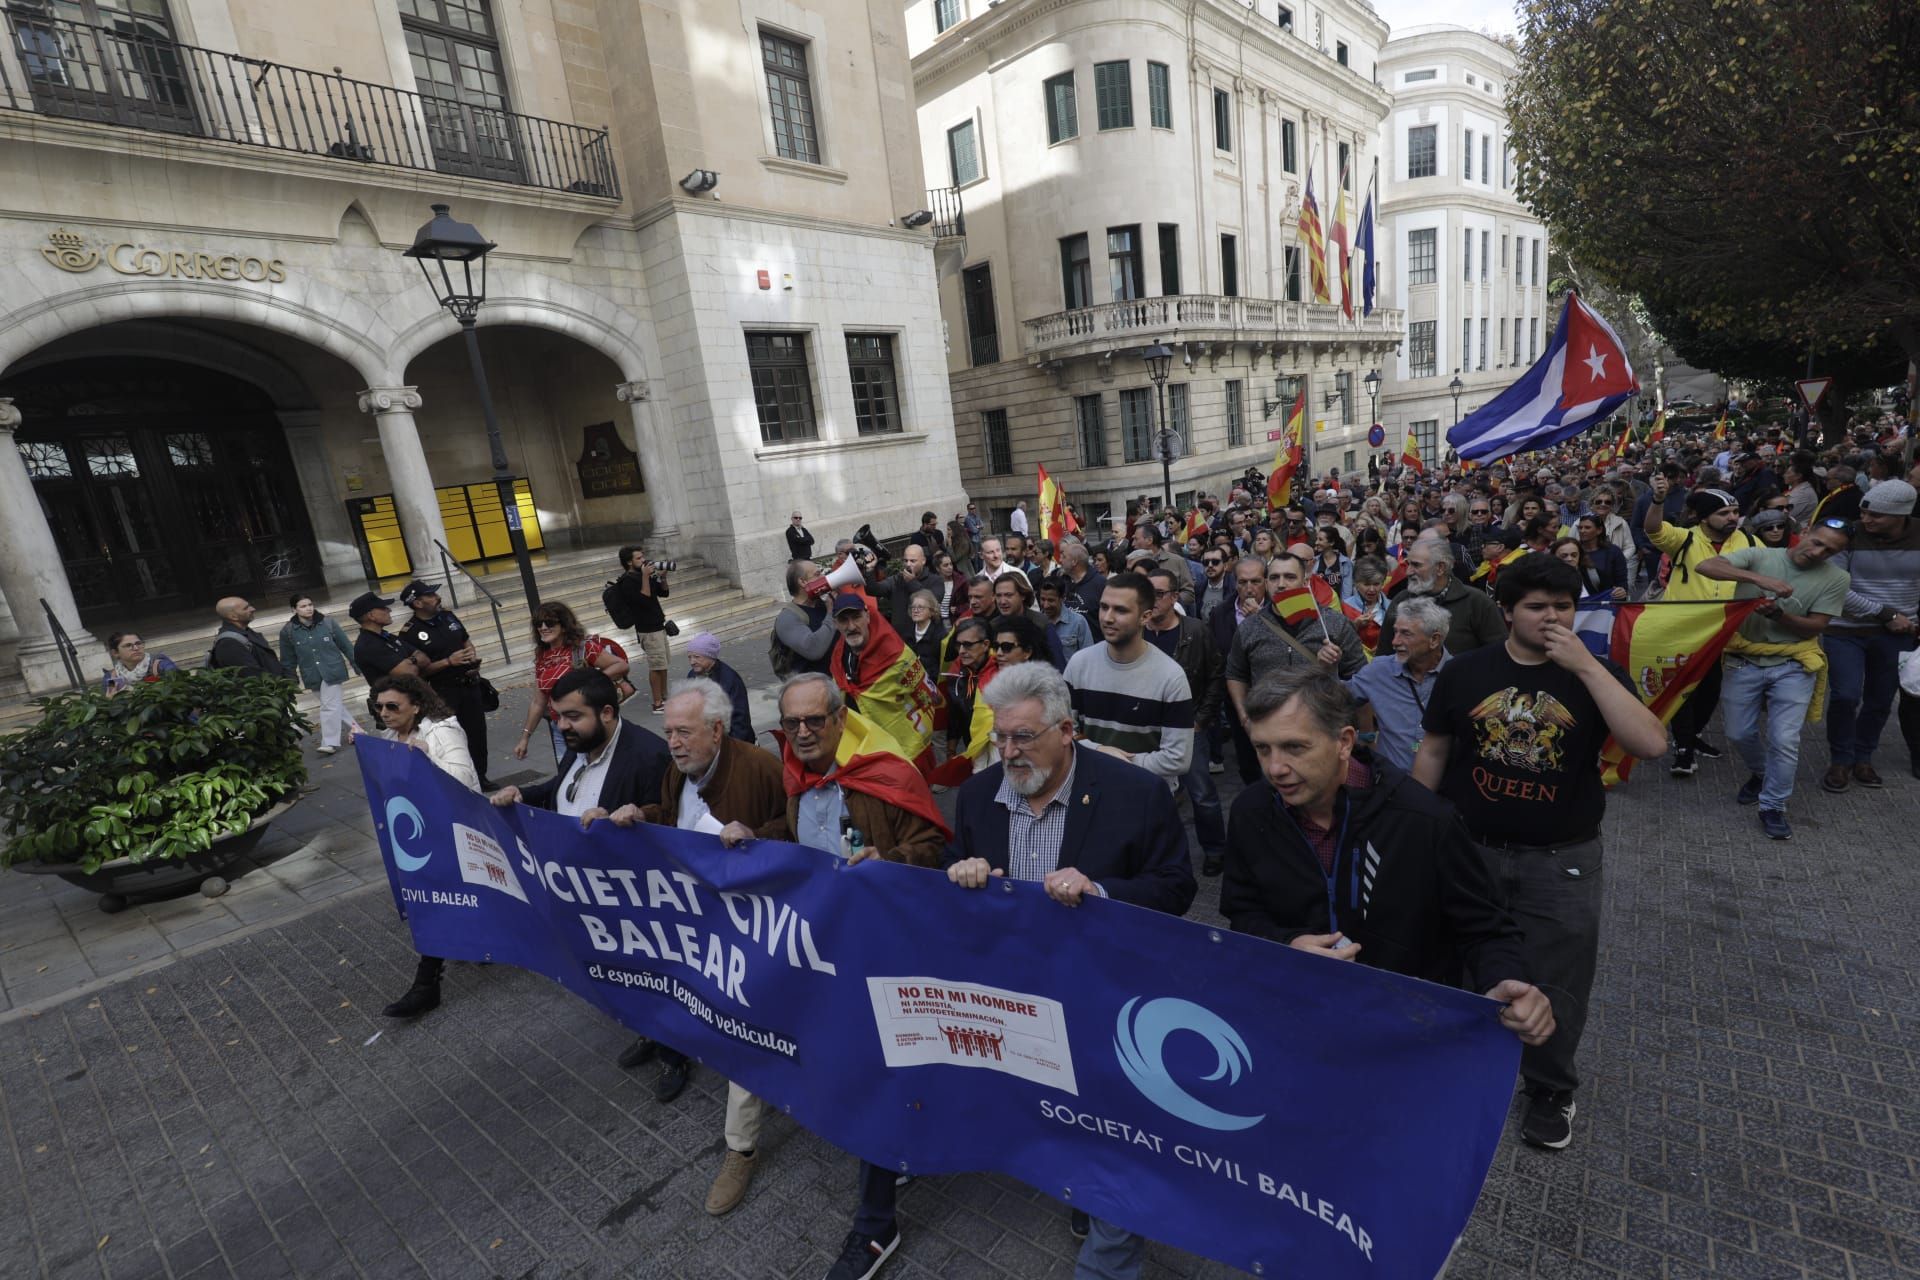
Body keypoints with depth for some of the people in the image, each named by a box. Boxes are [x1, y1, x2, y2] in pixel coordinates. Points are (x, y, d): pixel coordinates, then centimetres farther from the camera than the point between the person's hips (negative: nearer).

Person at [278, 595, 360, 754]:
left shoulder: (327, 623, -5)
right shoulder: (288, 631, -3)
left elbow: (346, 645, 1)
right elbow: (288, 659, 4)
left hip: (332, 671, -2)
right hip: (313, 676, 2)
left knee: (329, 706, -6)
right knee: (335, 704, 11)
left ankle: (330, 742, -2)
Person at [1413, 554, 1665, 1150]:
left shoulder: (1595, 673, -3)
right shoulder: (1463, 671, -3)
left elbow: (1651, 743, -19)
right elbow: (1433, 751, 3)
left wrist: (1586, 666, -22)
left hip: (1561, 860, 0)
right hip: (1469, 850, 1)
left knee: (1556, 984, 12)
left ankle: (1549, 1088, 37)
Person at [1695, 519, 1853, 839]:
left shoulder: (1836, 578, -2)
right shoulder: (1759, 556, -6)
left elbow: (1815, 626, -5)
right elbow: (1705, 566, -22)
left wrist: (1776, 614, -24)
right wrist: (1760, 578, -33)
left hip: (1794, 667, 0)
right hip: (1745, 662, 0)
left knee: (1784, 739, -6)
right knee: (1740, 733, 11)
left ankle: (1773, 807, 11)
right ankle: (1760, 774, 41)